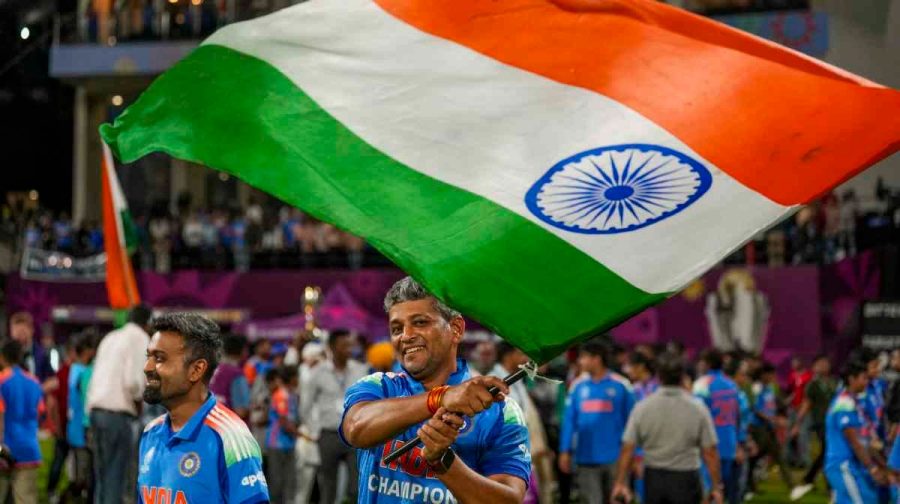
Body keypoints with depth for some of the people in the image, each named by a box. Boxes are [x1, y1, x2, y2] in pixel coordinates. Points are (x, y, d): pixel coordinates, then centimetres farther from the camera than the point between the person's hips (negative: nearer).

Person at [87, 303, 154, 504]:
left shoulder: (110, 337, 18)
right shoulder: (141, 340, -6)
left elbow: (97, 376, 17)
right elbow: (132, 381, -16)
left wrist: (91, 409, 18)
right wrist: (138, 399, 2)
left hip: (96, 409, 8)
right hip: (119, 412, -8)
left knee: (101, 473, 13)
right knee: (116, 475, -5)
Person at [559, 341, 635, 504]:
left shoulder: (620, 385, -4)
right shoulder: (578, 387, 5)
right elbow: (569, 421, 6)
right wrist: (565, 452, 0)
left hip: (615, 458, -2)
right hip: (586, 458, 2)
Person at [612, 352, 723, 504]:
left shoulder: (642, 407, -5)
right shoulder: (697, 408, -8)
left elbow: (627, 450, -6)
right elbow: (710, 452, -8)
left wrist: (620, 482, 1)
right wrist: (717, 486, 1)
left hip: (653, 477, 2)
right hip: (685, 478, -2)